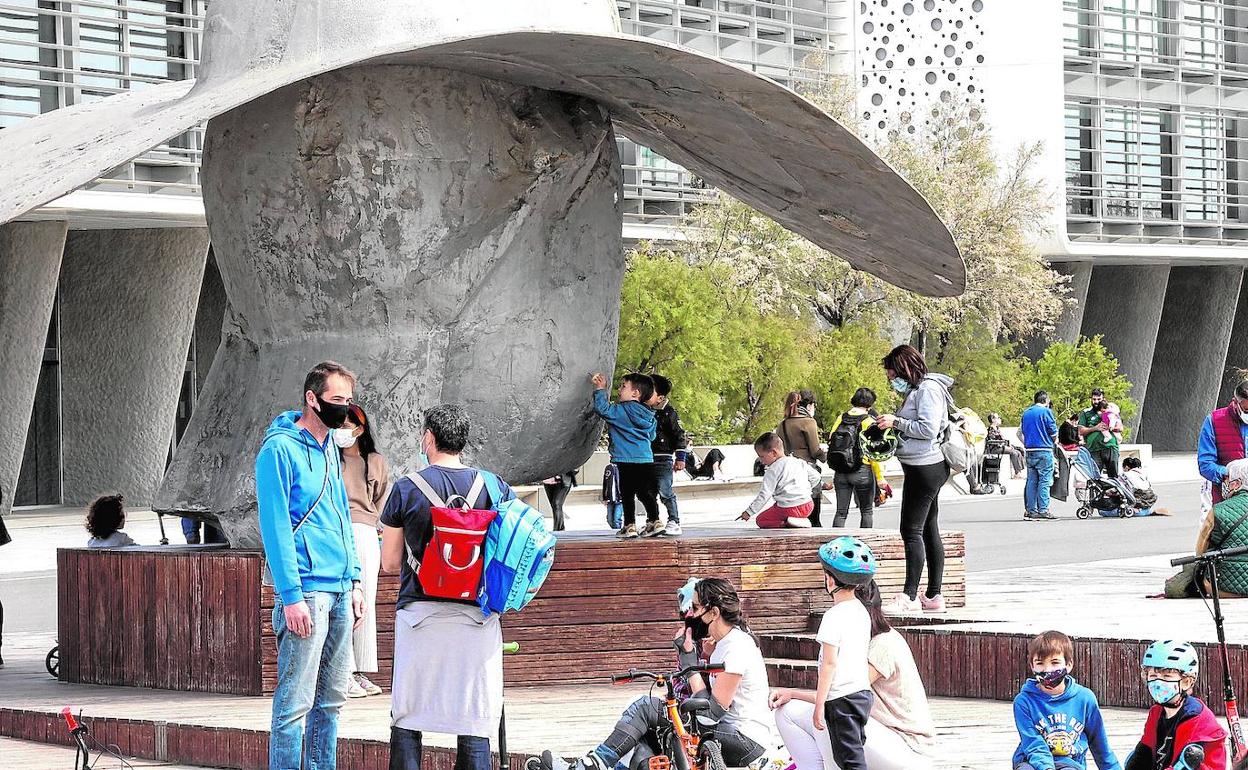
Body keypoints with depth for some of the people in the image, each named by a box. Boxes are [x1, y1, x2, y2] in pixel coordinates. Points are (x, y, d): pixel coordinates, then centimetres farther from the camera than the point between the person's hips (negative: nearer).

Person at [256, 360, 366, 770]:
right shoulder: (281, 448, -9)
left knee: (331, 699, 11)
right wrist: (291, 596, -19)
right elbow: (275, 525, -14)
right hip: (306, 592, -8)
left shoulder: (330, 448, 16)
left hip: (340, 591, 8)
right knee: (296, 702, -8)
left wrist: (355, 581, 15)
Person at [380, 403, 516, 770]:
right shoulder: (496, 488, 3)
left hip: (420, 612, -1)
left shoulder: (406, 489, -2)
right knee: (474, 725, 3)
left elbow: (389, 562, 2)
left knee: (407, 718, 7)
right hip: (478, 616, 1)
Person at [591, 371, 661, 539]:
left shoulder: (624, 410, -11)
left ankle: (630, 526, 0)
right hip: (646, 460, 7)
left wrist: (600, 390, -6)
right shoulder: (649, 417, 11)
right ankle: (654, 521, 9)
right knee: (647, 493, 12)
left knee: (627, 495, 0)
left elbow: (603, 409, -18)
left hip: (627, 461, -7)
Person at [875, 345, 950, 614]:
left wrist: (896, 422, -14)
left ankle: (910, 596, -11)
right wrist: (892, 424, 8)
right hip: (924, 468, 11)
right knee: (928, 530, 11)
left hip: (925, 468, -11)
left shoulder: (928, 389, -12)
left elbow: (928, 429, -20)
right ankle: (934, 596, 15)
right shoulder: (916, 390, 18)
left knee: (911, 530, -10)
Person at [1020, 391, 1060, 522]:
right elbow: (1053, 432, -6)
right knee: (1044, 481, -4)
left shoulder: (1026, 412, 13)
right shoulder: (1046, 412, -6)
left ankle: (1030, 510, 6)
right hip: (1044, 450, -6)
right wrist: (1054, 441, 13)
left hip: (1029, 451, 6)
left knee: (1031, 481, 8)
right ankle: (1043, 510, -9)